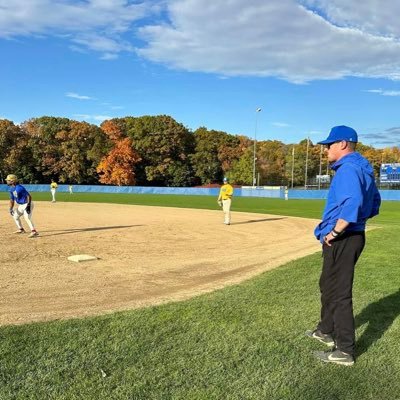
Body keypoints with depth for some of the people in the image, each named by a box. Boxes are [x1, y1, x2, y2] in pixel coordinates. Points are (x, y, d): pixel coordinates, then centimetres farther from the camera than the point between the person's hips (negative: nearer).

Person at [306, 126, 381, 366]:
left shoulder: (347, 168, -18)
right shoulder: (363, 168, 14)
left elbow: (352, 203, -32)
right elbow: (374, 204, 21)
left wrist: (335, 231, -23)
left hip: (342, 240, -11)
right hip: (354, 236, 11)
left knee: (339, 293, -2)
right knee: (328, 286, 23)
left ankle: (345, 351, 8)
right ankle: (327, 331, 39)